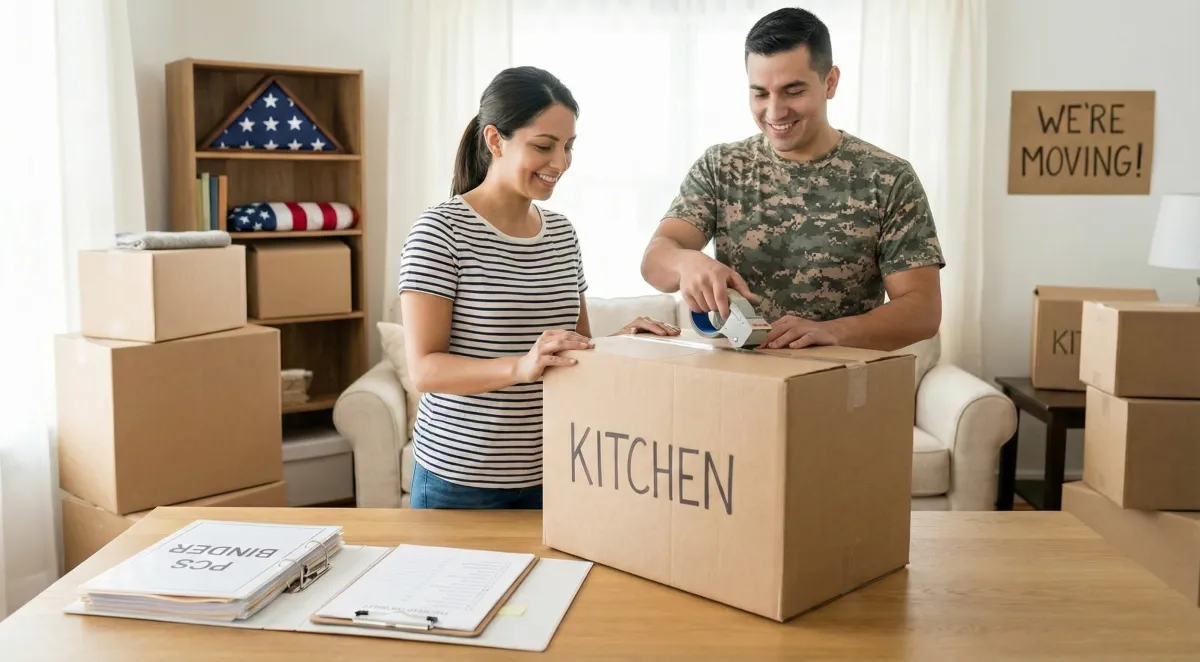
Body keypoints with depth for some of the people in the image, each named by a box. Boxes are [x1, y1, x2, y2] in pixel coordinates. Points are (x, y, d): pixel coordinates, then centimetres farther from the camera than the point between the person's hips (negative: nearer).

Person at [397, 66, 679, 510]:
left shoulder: (562, 233, 6)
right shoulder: (441, 230, -13)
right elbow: (424, 369, -18)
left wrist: (621, 341, -7)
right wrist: (521, 366, -33)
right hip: (459, 480, -5)